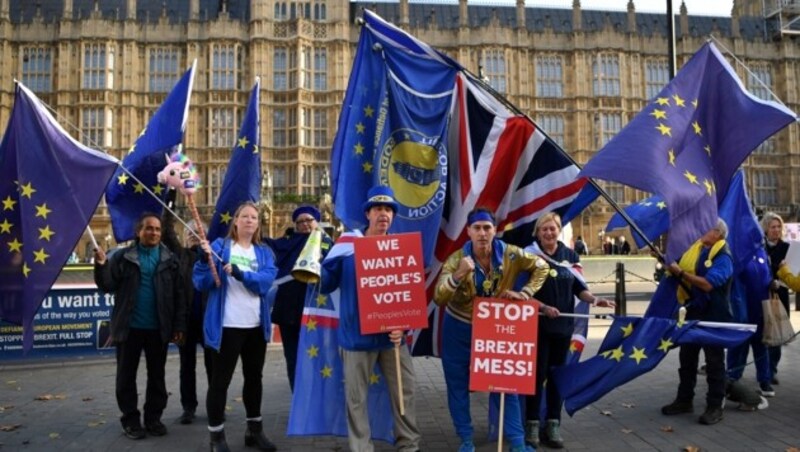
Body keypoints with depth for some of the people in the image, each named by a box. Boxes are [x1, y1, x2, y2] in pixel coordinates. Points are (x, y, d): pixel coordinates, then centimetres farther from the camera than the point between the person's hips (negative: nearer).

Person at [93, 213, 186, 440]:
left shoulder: (169, 259, 1)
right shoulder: (123, 256, 1)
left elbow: (178, 295, 0)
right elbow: (107, 286, -3)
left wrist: (179, 326, -4)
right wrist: (101, 265, -21)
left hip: (158, 328, 1)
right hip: (129, 327, 0)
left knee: (157, 376, 11)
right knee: (127, 375, 8)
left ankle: (153, 417, 24)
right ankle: (130, 419, 21)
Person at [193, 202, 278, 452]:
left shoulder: (265, 253, 9)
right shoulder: (220, 246, 0)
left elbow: (266, 281, -10)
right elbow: (201, 283, -8)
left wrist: (240, 273, -26)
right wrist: (205, 258, -25)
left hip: (256, 326, 4)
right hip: (226, 325, -4)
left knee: (254, 377, 15)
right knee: (220, 380, 2)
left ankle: (254, 429, 30)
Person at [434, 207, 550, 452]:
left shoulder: (509, 254, -15)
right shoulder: (456, 260, -19)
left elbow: (541, 267, 0)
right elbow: (439, 299, -28)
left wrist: (525, 292, -14)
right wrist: (458, 275, -44)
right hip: (458, 330, -1)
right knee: (458, 386, 8)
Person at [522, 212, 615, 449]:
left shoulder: (570, 255, 6)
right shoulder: (530, 254, -6)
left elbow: (578, 287, 9)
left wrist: (594, 299, -9)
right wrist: (543, 307, -20)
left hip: (563, 323, 4)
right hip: (537, 323, -4)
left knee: (557, 374, 10)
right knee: (538, 374, -1)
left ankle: (552, 425, 20)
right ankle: (532, 424, 11)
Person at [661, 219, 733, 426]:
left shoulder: (723, 257, -14)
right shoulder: (697, 250, 10)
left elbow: (708, 283, -27)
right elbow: (686, 279, 18)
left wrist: (681, 273, -22)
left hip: (714, 317, -8)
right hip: (693, 313, 8)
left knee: (714, 362, 1)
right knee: (687, 358, 13)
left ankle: (715, 407, 10)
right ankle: (684, 400, 24)